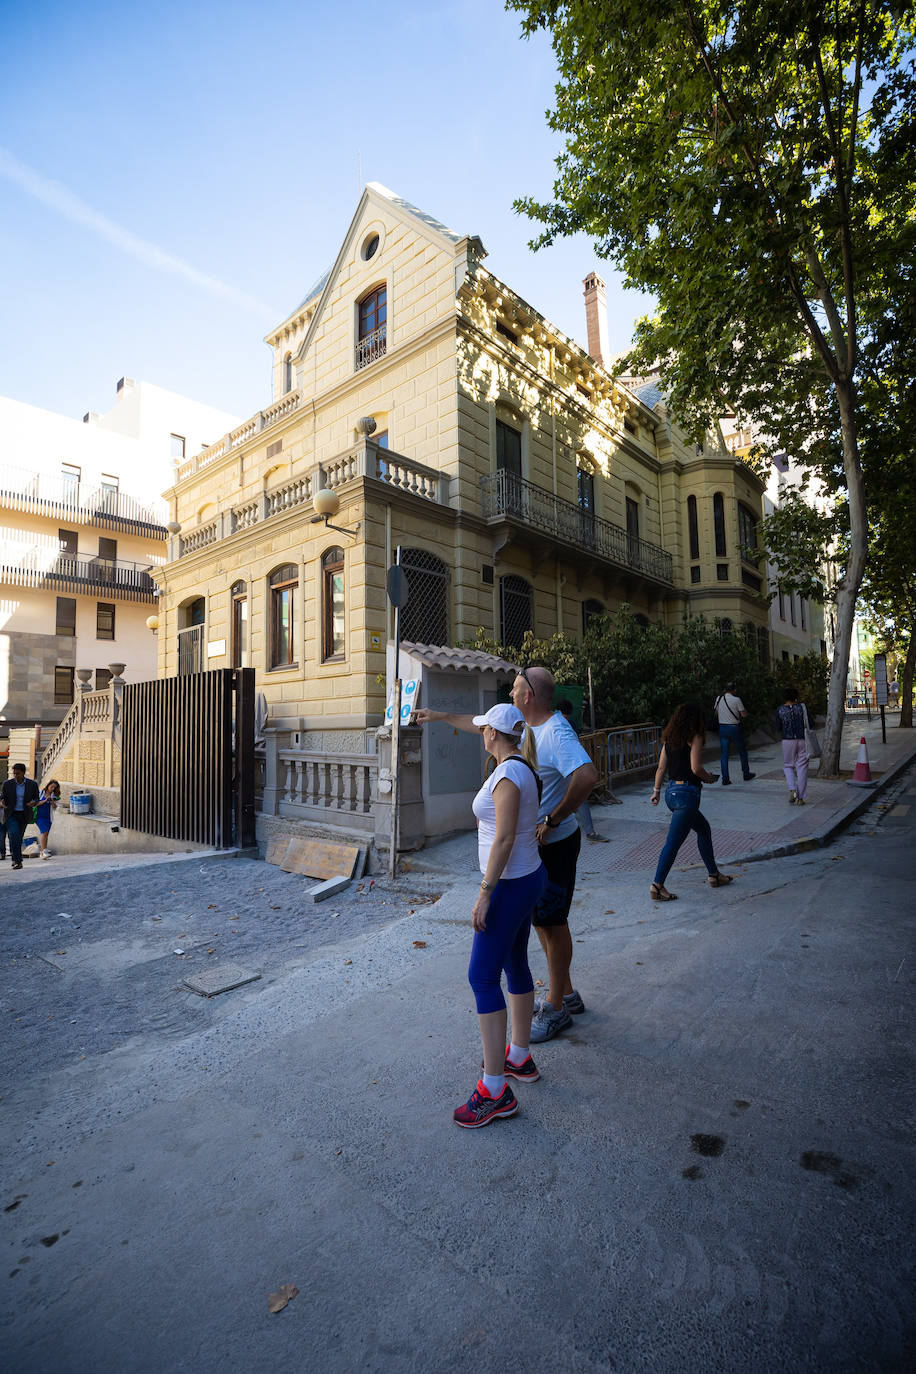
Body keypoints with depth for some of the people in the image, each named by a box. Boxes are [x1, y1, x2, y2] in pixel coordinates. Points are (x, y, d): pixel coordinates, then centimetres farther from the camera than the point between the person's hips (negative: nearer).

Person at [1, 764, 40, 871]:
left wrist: (33, 802, -19)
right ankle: (18, 861, -17)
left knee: (19, 838, 10)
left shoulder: (33, 784, -5)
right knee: (14, 836, -17)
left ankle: (15, 859, 27)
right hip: (11, 814, -1)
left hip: (24, 815, 1)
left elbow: (36, 798, 4)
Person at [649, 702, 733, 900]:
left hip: (671, 792, 8)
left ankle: (714, 875, 35)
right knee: (673, 841, -5)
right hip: (687, 793, -8)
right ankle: (657, 887, -3)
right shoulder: (695, 737, -9)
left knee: (704, 829, 24)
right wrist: (708, 778, 3)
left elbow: (661, 768, 10)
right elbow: (696, 768, -16)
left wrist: (656, 791, 15)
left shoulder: (669, 738, 10)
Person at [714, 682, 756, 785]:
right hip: (734, 728, -3)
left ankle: (725, 779, 0)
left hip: (722, 728, 3)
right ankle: (746, 774, 27)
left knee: (724, 753, 5)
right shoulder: (736, 700, -12)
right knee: (742, 751, 16)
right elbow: (744, 714, -10)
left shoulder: (719, 698, 1)